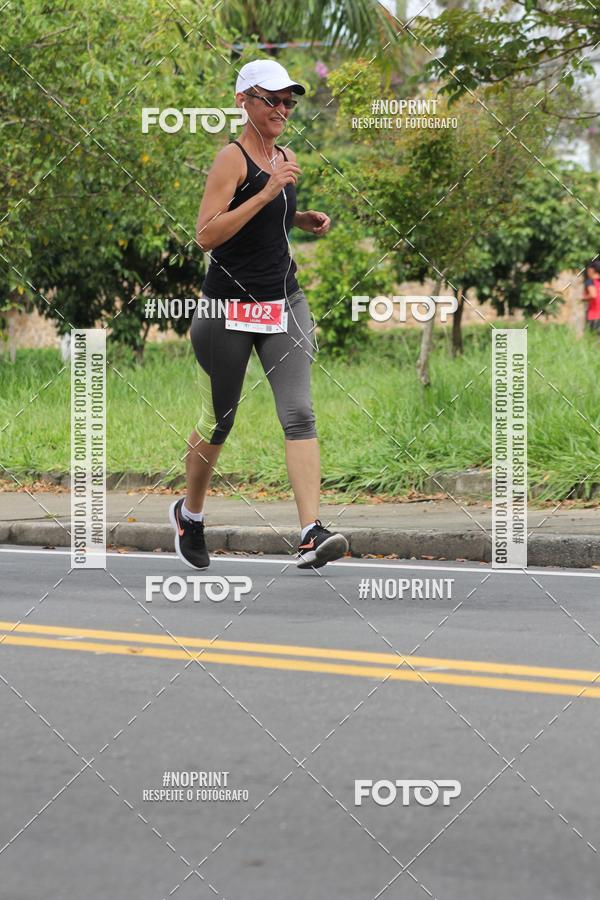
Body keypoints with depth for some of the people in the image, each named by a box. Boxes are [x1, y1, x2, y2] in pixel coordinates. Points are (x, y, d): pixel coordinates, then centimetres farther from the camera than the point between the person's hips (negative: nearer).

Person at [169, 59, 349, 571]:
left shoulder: (286, 159, 12)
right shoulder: (232, 158, -11)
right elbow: (207, 234, -21)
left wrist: (304, 220, 10)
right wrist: (267, 192, -25)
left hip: (284, 303, 5)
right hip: (229, 307, -5)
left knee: (299, 413, -12)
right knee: (219, 421, 9)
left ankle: (312, 534, -22)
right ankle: (190, 513, 35)